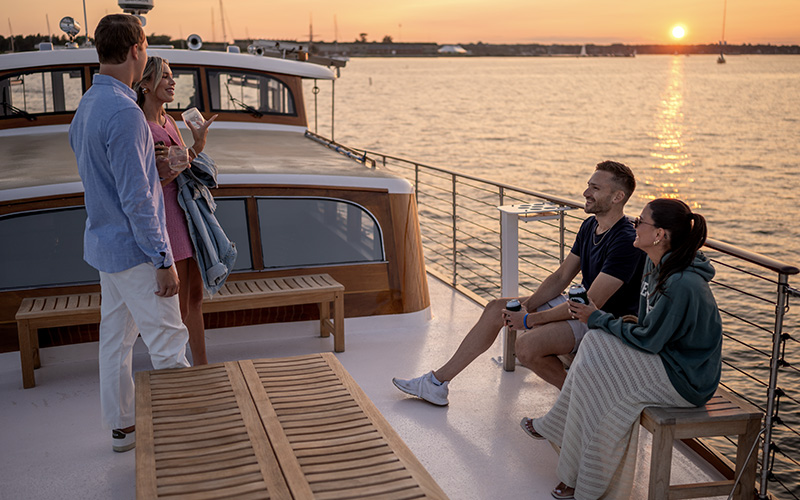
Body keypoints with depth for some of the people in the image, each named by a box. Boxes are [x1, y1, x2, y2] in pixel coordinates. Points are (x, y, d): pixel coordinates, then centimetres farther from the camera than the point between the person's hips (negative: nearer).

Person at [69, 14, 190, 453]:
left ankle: (122, 426, 28)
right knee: (168, 342, -1)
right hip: (134, 248, -10)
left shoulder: (85, 106, 9)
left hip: (104, 241, 10)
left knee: (116, 337, 16)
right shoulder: (123, 112, -22)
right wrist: (163, 260, -19)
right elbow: (136, 198, -24)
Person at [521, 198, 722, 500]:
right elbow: (648, 326, 11)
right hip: (666, 354, 9)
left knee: (594, 373, -15)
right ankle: (553, 429, 9)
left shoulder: (682, 285, -29)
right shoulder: (657, 265, 1)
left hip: (686, 381, -9)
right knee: (596, 343, -5)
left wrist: (598, 319, -11)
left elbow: (648, 340, -22)